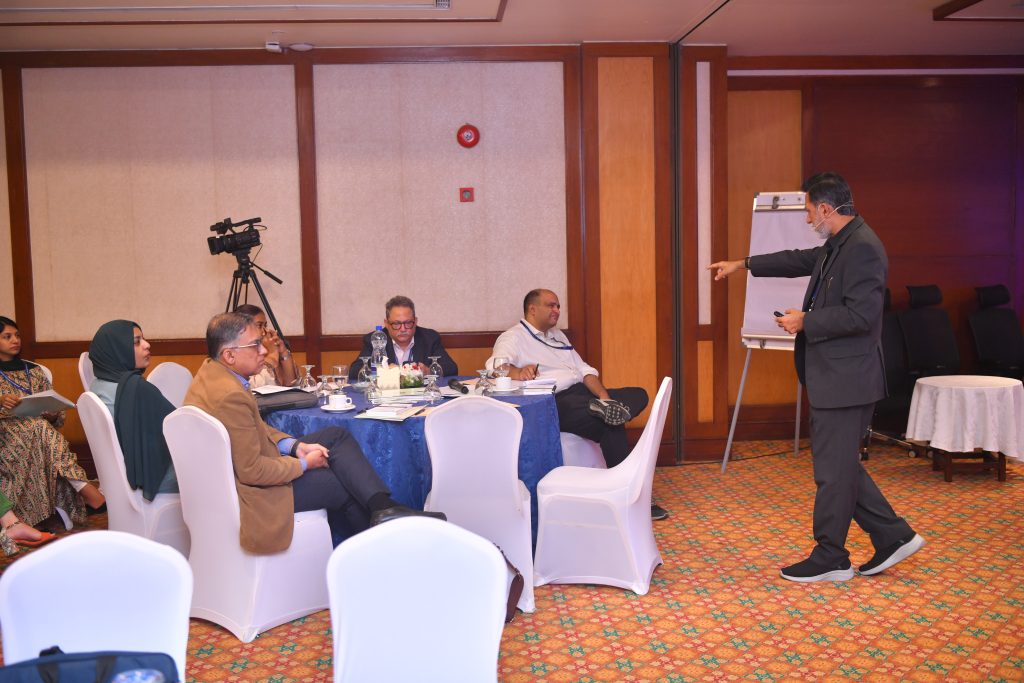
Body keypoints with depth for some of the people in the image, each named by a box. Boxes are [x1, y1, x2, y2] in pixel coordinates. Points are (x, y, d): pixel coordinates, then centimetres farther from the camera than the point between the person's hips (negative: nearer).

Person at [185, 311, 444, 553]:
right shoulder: (231, 396, -31)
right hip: (251, 490, -10)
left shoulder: (211, 370, 0)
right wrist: (304, 464, -12)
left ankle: (382, 506, -2)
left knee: (337, 436, 6)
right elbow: (251, 472, -27)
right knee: (343, 484, 4)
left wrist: (295, 445, -1)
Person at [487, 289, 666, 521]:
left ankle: (605, 407, -34)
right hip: (554, 402, -8)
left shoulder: (558, 335, 26)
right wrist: (518, 372, -40)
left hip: (583, 393, 8)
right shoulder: (514, 337, 2)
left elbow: (583, 369, 20)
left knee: (638, 395, -8)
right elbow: (494, 365, -17)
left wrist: (603, 395, 0)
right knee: (611, 426, -28)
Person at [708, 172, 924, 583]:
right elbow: (802, 260, 30)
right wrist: (743, 264, 35)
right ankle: (893, 537, 24)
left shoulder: (862, 248, -19)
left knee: (834, 470, 1)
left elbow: (860, 315, -25)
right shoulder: (838, 244, 13)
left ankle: (830, 560, 13)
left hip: (845, 379, -10)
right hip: (833, 377, 10)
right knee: (841, 465, 16)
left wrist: (805, 322, -14)